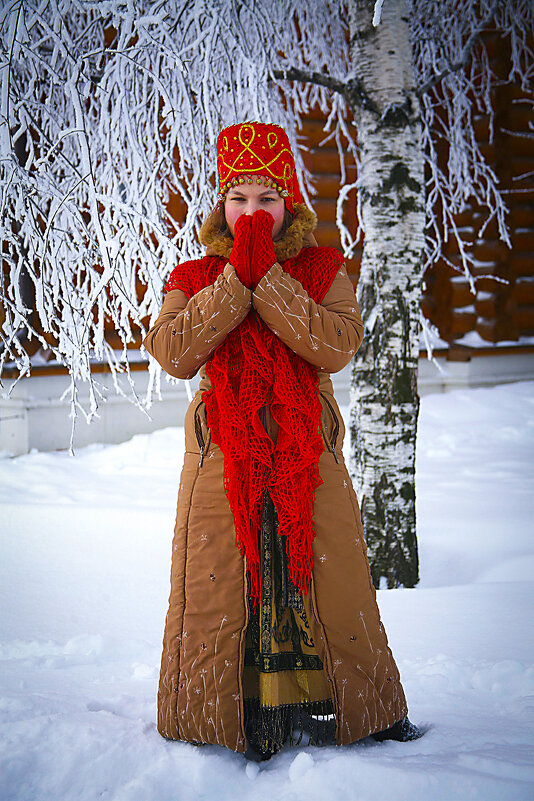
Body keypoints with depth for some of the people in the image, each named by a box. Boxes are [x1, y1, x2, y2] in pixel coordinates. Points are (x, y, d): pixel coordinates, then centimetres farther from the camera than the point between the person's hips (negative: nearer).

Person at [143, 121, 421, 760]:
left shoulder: (322, 271, 6)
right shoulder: (193, 280, 8)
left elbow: (337, 346, -14)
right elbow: (173, 354, -12)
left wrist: (267, 276, -17)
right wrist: (237, 277, -15)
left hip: (308, 453, 0)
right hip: (222, 456, 1)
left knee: (326, 581, 4)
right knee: (220, 585, 1)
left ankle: (370, 710, 22)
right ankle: (220, 714, 18)